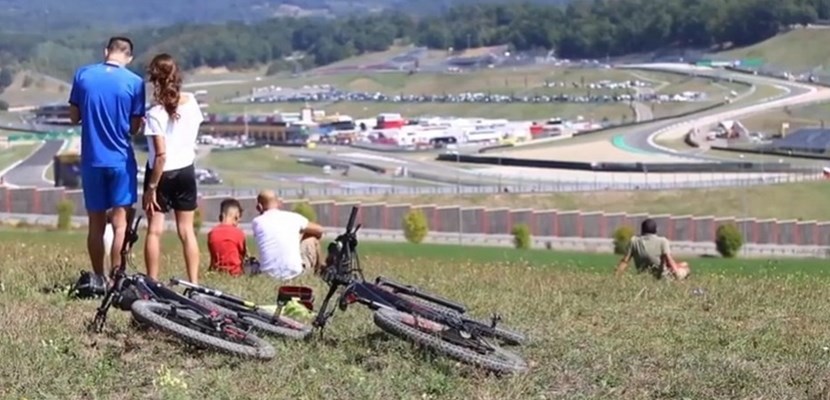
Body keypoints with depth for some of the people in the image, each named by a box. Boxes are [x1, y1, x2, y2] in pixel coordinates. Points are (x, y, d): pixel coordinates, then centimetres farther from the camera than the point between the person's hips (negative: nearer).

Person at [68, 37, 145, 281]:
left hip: (91, 160, 3)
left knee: (96, 224, 10)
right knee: (120, 223, 1)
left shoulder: (83, 75, 0)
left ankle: (99, 279, 16)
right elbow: (135, 127, -3)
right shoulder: (134, 82, -7)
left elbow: (74, 117, 7)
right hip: (121, 160, -2)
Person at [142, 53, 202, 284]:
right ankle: (194, 283, 9)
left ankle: (153, 283, 4)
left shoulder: (155, 114, -20)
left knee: (154, 230, 4)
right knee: (186, 230, 10)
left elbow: (161, 155, -22)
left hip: (162, 173, -5)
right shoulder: (191, 102, -5)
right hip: (186, 171, 5)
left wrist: (151, 187, -16)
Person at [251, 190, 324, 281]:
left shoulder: (256, 222, 4)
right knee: (312, 239, 25)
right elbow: (319, 230, 20)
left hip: (268, 274, 2)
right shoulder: (292, 217, 2)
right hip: (293, 272, -2)